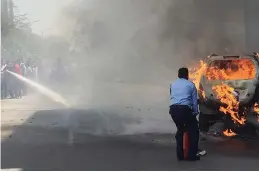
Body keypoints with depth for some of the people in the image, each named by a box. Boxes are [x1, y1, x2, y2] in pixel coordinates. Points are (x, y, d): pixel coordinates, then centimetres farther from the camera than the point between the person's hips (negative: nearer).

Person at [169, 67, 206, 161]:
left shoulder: (173, 84, 23)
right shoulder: (190, 84, 11)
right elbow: (194, 100, 10)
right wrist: (195, 112, 18)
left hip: (173, 108, 5)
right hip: (185, 109, -5)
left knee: (180, 129, 22)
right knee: (193, 130, 11)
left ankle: (180, 155, 22)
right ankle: (192, 155, 9)